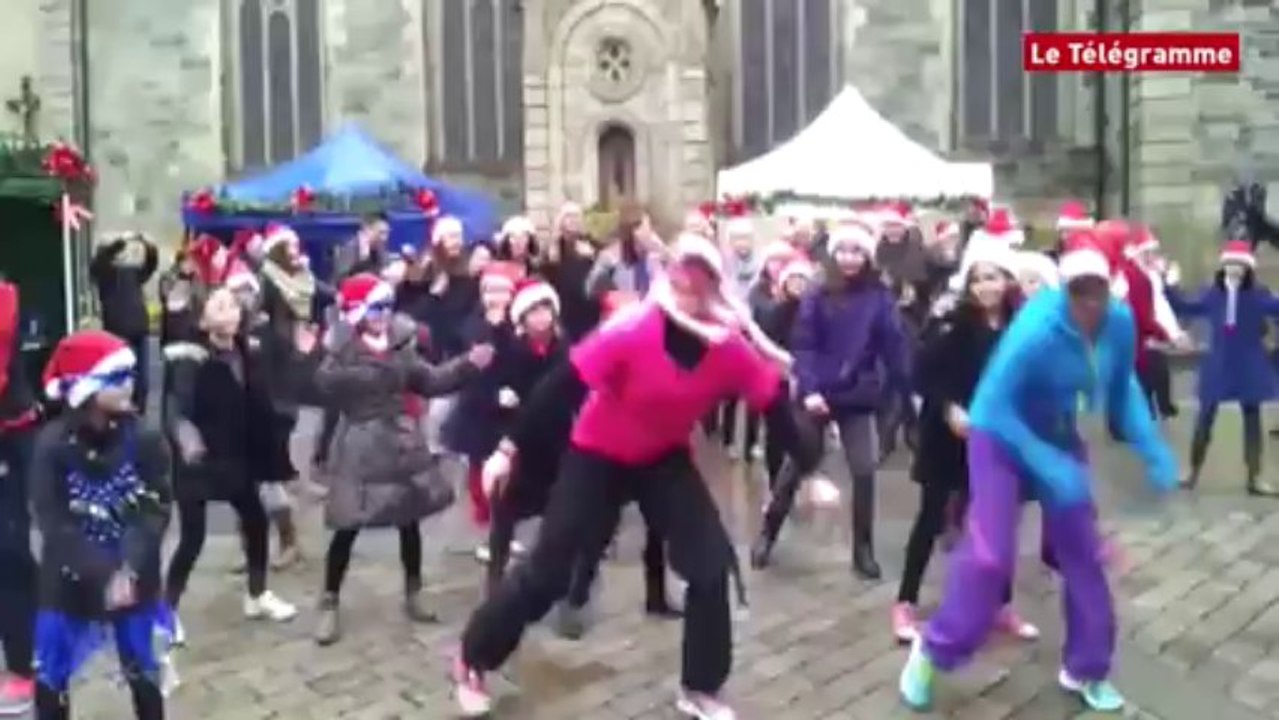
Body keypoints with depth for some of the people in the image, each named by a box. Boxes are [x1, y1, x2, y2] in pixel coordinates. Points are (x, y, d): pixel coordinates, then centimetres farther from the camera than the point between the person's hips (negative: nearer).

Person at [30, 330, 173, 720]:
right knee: (51, 674, 12)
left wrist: (129, 569, -26)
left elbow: (157, 512, -12)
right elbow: (53, 522, -15)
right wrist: (103, 574, -24)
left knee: (143, 671, 13)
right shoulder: (52, 444, -12)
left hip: (134, 578, 1)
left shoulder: (144, 440, -9)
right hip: (69, 579, 0)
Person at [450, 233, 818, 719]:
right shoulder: (631, 331, -30)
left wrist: (810, 472, -6)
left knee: (711, 566, -5)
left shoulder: (731, 347, -19)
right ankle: (471, 660, 23)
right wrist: (509, 449, -24)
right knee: (547, 569, 0)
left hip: (665, 459, 4)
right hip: (598, 457, -3)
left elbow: (776, 404, -8)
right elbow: (563, 385, -26)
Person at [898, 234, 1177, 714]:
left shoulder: (1120, 323, -15)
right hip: (1001, 437, -6)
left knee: (1082, 552, 8)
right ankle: (932, 652, 9)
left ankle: (1085, 669, 26)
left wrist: (1152, 448, -7)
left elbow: (1123, 385, 3)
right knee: (990, 554, -13)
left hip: (1059, 437, 6)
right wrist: (1048, 466, -37)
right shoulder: (1036, 330, -33)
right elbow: (995, 405, -30)